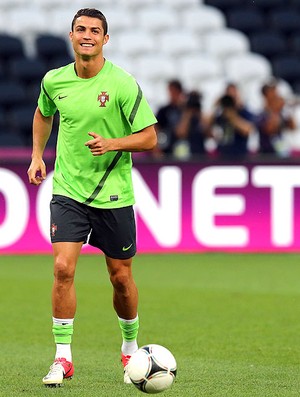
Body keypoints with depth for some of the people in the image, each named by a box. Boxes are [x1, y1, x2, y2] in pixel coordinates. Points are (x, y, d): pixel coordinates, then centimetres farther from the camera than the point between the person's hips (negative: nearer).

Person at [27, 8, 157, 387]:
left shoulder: (123, 83, -11)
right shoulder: (54, 81, 0)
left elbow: (148, 138, -8)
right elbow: (43, 114, 24)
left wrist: (112, 144, -23)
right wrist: (37, 155, 14)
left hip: (114, 195, -2)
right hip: (68, 191, 2)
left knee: (121, 278, 7)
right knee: (63, 268, -14)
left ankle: (130, 348, 31)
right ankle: (63, 357, -7)